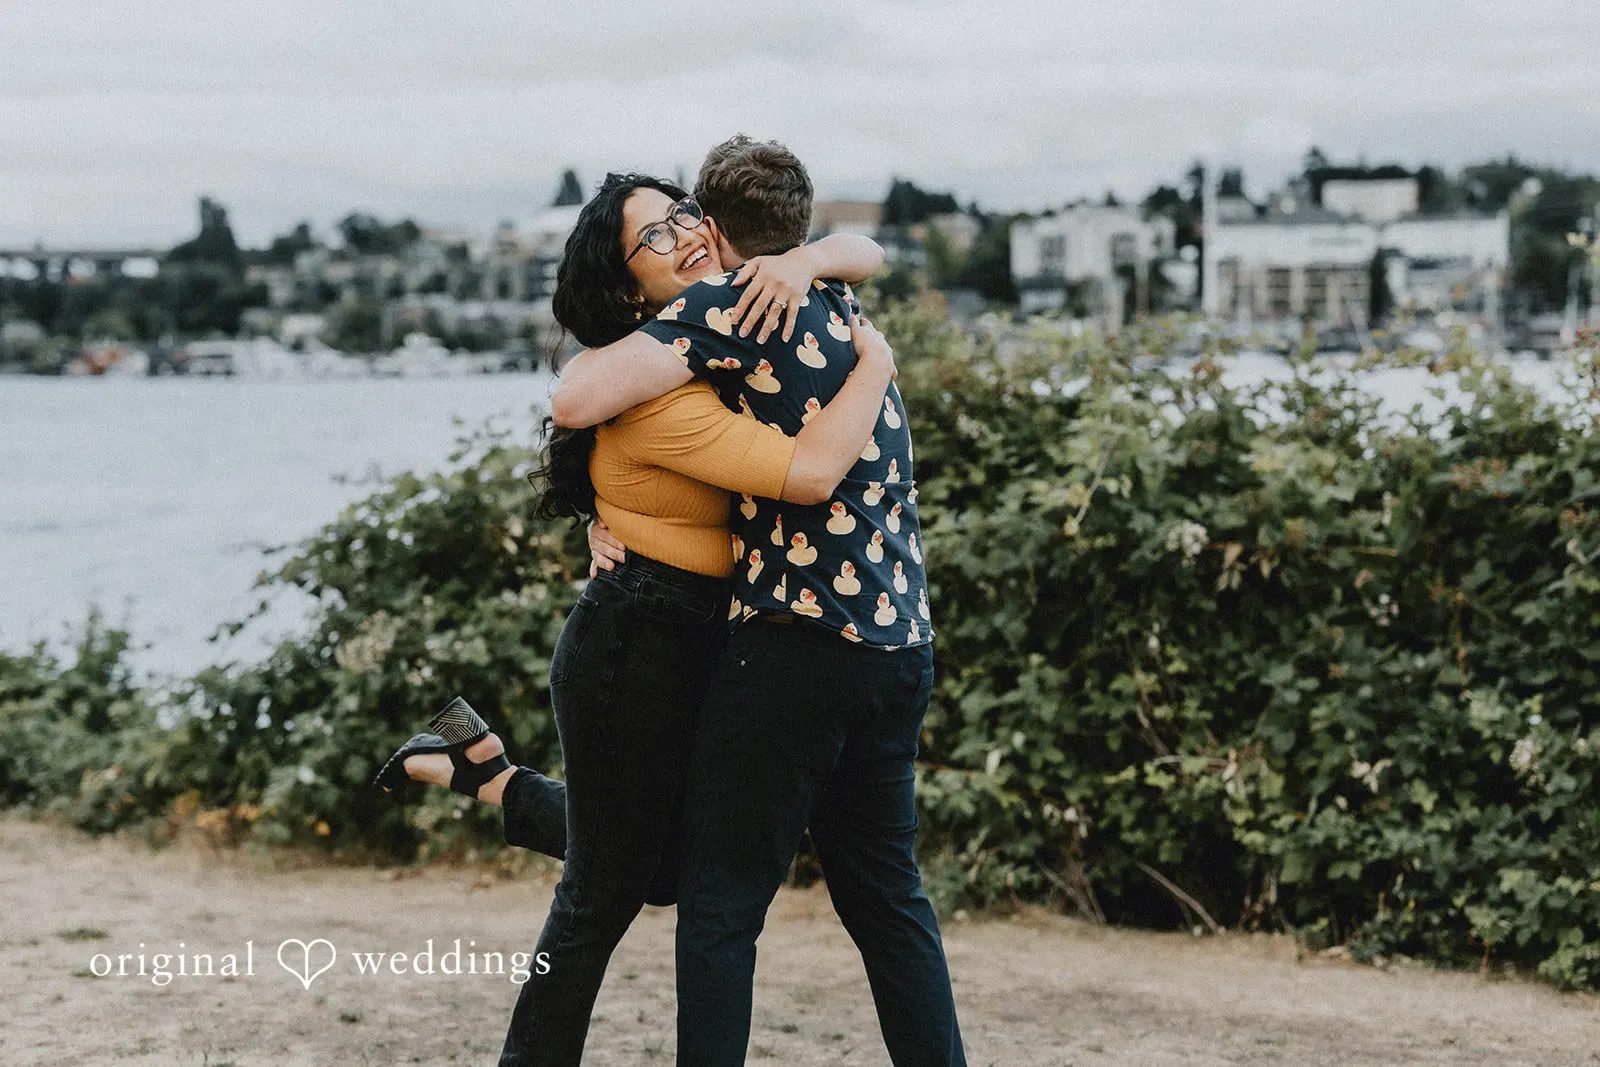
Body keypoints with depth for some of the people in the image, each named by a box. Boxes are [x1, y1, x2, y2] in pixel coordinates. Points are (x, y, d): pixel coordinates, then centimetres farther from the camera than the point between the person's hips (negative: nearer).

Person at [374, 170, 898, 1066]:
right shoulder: (655, 387, -24)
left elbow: (865, 253, 9)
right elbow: (809, 472, -35)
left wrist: (803, 261, -12)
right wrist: (876, 363, -21)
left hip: (697, 642, 9)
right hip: (636, 649, -9)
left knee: (668, 857, 23)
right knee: (606, 892, 5)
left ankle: (485, 768, 32)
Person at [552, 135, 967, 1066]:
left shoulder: (728, 308, -7)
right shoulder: (846, 311, 17)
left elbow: (576, 402, -17)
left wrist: (608, 347, 5)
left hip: (799, 641, -7)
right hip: (902, 641, 8)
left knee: (721, 905, 0)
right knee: (888, 893, 16)